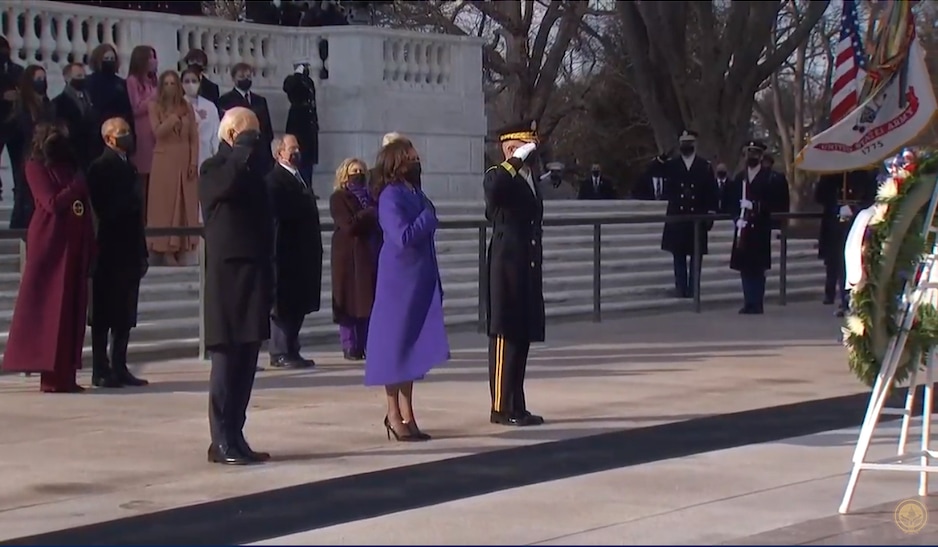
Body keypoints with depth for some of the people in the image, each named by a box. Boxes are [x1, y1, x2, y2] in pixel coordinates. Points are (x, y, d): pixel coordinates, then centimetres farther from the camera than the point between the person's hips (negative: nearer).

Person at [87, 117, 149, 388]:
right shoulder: (101, 167, -8)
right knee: (104, 313, -2)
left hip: (128, 251, 8)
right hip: (109, 251, -8)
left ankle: (119, 368, 13)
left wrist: (142, 251, 14)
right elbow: (105, 208, -15)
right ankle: (101, 370, 1)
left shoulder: (127, 166, 17)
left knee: (124, 314, 8)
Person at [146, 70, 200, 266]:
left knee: (186, 204, 3)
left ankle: (182, 250, 8)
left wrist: (194, 162, -3)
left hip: (185, 160, 3)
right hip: (165, 160, -3)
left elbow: (194, 138, 5)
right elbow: (158, 132, -12)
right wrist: (172, 119, -25)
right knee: (165, 203, -2)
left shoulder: (187, 107, 7)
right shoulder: (155, 107, 1)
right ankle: (167, 250, -1)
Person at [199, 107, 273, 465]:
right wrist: (245, 146, -14)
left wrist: (268, 279, 17)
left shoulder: (249, 171, 19)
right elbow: (232, 180, -32)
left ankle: (234, 438, 12)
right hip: (229, 278, -8)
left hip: (252, 277, 8)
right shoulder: (214, 169, -6)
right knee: (228, 360, -7)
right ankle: (222, 442, -6)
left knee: (245, 362, 8)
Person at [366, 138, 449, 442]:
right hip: (399, 281, -8)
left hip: (420, 281, 8)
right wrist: (428, 218, -10)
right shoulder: (391, 196, -13)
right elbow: (403, 236, -23)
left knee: (412, 346, 9)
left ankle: (406, 415, 13)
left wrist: (435, 283, 15)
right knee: (397, 344, -2)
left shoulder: (416, 195, 12)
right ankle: (395, 415, 4)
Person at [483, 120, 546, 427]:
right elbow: (493, 191, -35)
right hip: (507, 269, -8)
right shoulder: (498, 177, -9)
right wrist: (518, 160, -26)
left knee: (522, 337, 9)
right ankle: (502, 407, -4)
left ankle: (516, 406, 14)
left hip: (528, 270, 8)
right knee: (505, 336, -6)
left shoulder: (530, 179, 17)